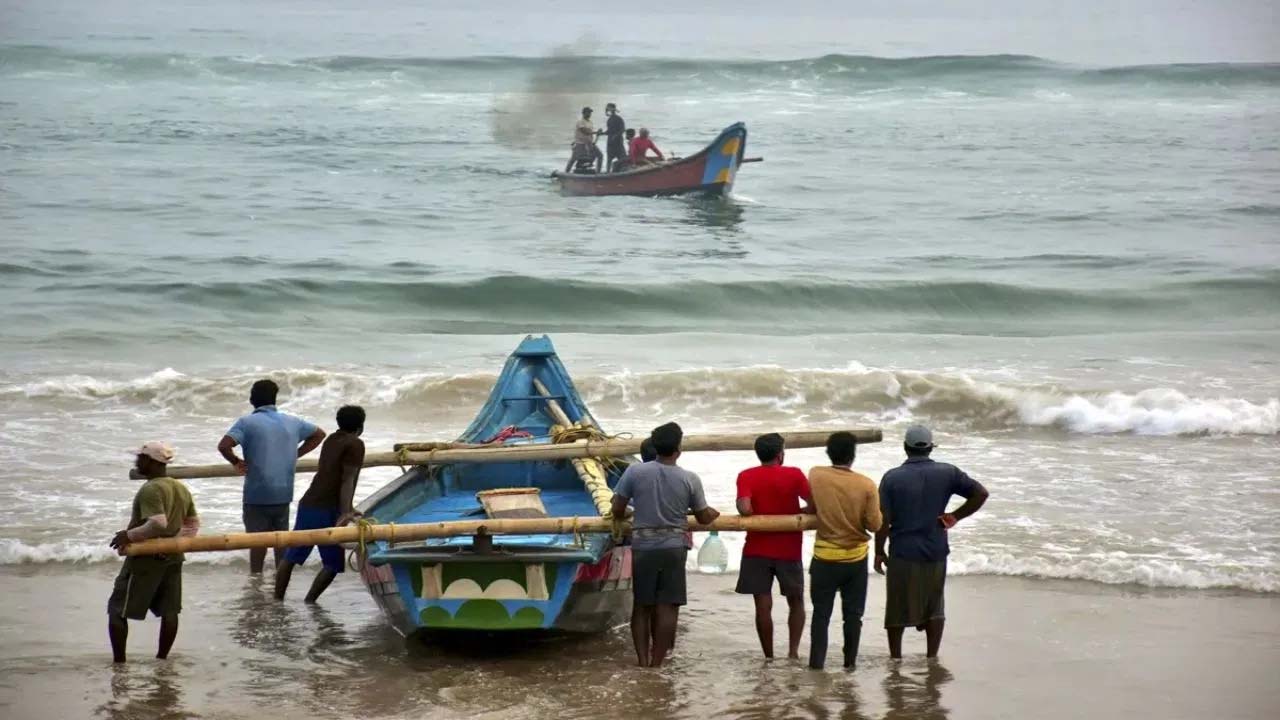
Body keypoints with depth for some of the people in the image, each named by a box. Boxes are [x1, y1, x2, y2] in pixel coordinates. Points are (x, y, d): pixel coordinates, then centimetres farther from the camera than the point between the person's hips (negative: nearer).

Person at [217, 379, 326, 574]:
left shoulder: (247, 422, -8)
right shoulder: (292, 422, 8)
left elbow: (224, 446, -21)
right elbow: (319, 434, 23)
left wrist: (236, 462, -3)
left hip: (257, 494, -4)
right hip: (284, 492, 4)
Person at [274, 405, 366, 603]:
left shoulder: (331, 440, 19)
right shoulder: (355, 445, -7)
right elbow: (347, 480, -17)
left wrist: (347, 509, 32)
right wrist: (344, 513, -23)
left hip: (307, 505, 8)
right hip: (327, 511, -8)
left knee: (290, 556, 12)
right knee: (333, 564, 2)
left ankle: (277, 600, 13)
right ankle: (309, 602, -3)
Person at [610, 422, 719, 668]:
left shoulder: (636, 471, -6)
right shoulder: (689, 479, -5)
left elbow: (617, 509, -2)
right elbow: (704, 517, 5)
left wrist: (626, 516, 21)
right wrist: (714, 513, 28)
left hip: (643, 546, 1)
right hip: (674, 547, -1)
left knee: (642, 606, 10)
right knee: (667, 607, 3)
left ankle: (643, 659, 6)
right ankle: (657, 661, 2)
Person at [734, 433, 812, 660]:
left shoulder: (746, 476, -4)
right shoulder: (794, 475, -5)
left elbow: (744, 508, -18)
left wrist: (758, 517, 2)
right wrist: (793, 513, 8)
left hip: (757, 550, 0)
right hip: (788, 550, 0)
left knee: (763, 605, 2)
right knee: (796, 601, 16)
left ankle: (769, 657, 4)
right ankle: (793, 650, 3)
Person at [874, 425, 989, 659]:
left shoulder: (892, 478, -7)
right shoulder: (947, 473, -2)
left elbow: (883, 520, -8)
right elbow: (980, 493, -4)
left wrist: (879, 552, 2)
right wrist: (955, 517, 2)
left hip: (902, 553, -2)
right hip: (935, 552, 2)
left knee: (897, 609, 10)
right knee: (934, 607, 15)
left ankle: (895, 658, 15)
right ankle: (932, 657, 14)